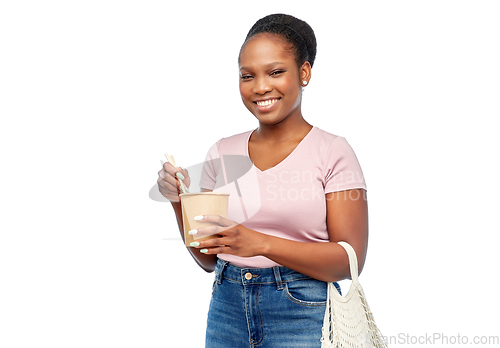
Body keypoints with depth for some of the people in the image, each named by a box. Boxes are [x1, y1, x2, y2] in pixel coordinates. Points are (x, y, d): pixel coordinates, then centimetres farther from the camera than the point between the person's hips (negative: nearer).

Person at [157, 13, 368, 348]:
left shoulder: (333, 152, -9)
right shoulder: (223, 152, 4)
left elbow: (350, 260, -13)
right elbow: (208, 260, 8)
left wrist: (261, 243, -24)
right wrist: (181, 202, -9)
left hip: (302, 314, -3)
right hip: (228, 308, 4)